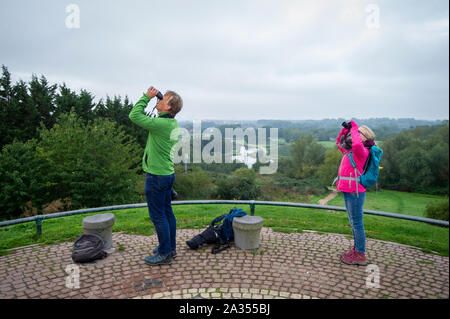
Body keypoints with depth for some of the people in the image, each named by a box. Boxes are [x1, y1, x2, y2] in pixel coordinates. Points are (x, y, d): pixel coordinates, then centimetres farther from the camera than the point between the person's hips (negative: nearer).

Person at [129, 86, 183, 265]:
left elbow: (134, 116, -16)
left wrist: (147, 97, -8)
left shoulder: (161, 124, -22)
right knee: (167, 212, 17)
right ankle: (171, 247, 30)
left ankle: (165, 254, 13)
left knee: (158, 216, 2)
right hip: (168, 173, 9)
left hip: (156, 176, -9)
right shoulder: (173, 124, 6)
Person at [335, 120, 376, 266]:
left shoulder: (362, 151, -14)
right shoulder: (349, 151, 13)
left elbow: (357, 144, -38)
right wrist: (346, 129, 15)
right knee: (353, 222, 18)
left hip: (355, 192, -10)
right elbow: (339, 143, 31)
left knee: (357, 223, -2)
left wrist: (355, 127, -21)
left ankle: (360, 255, 8)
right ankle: (356, 250, 31)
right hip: (349, 192, 10)